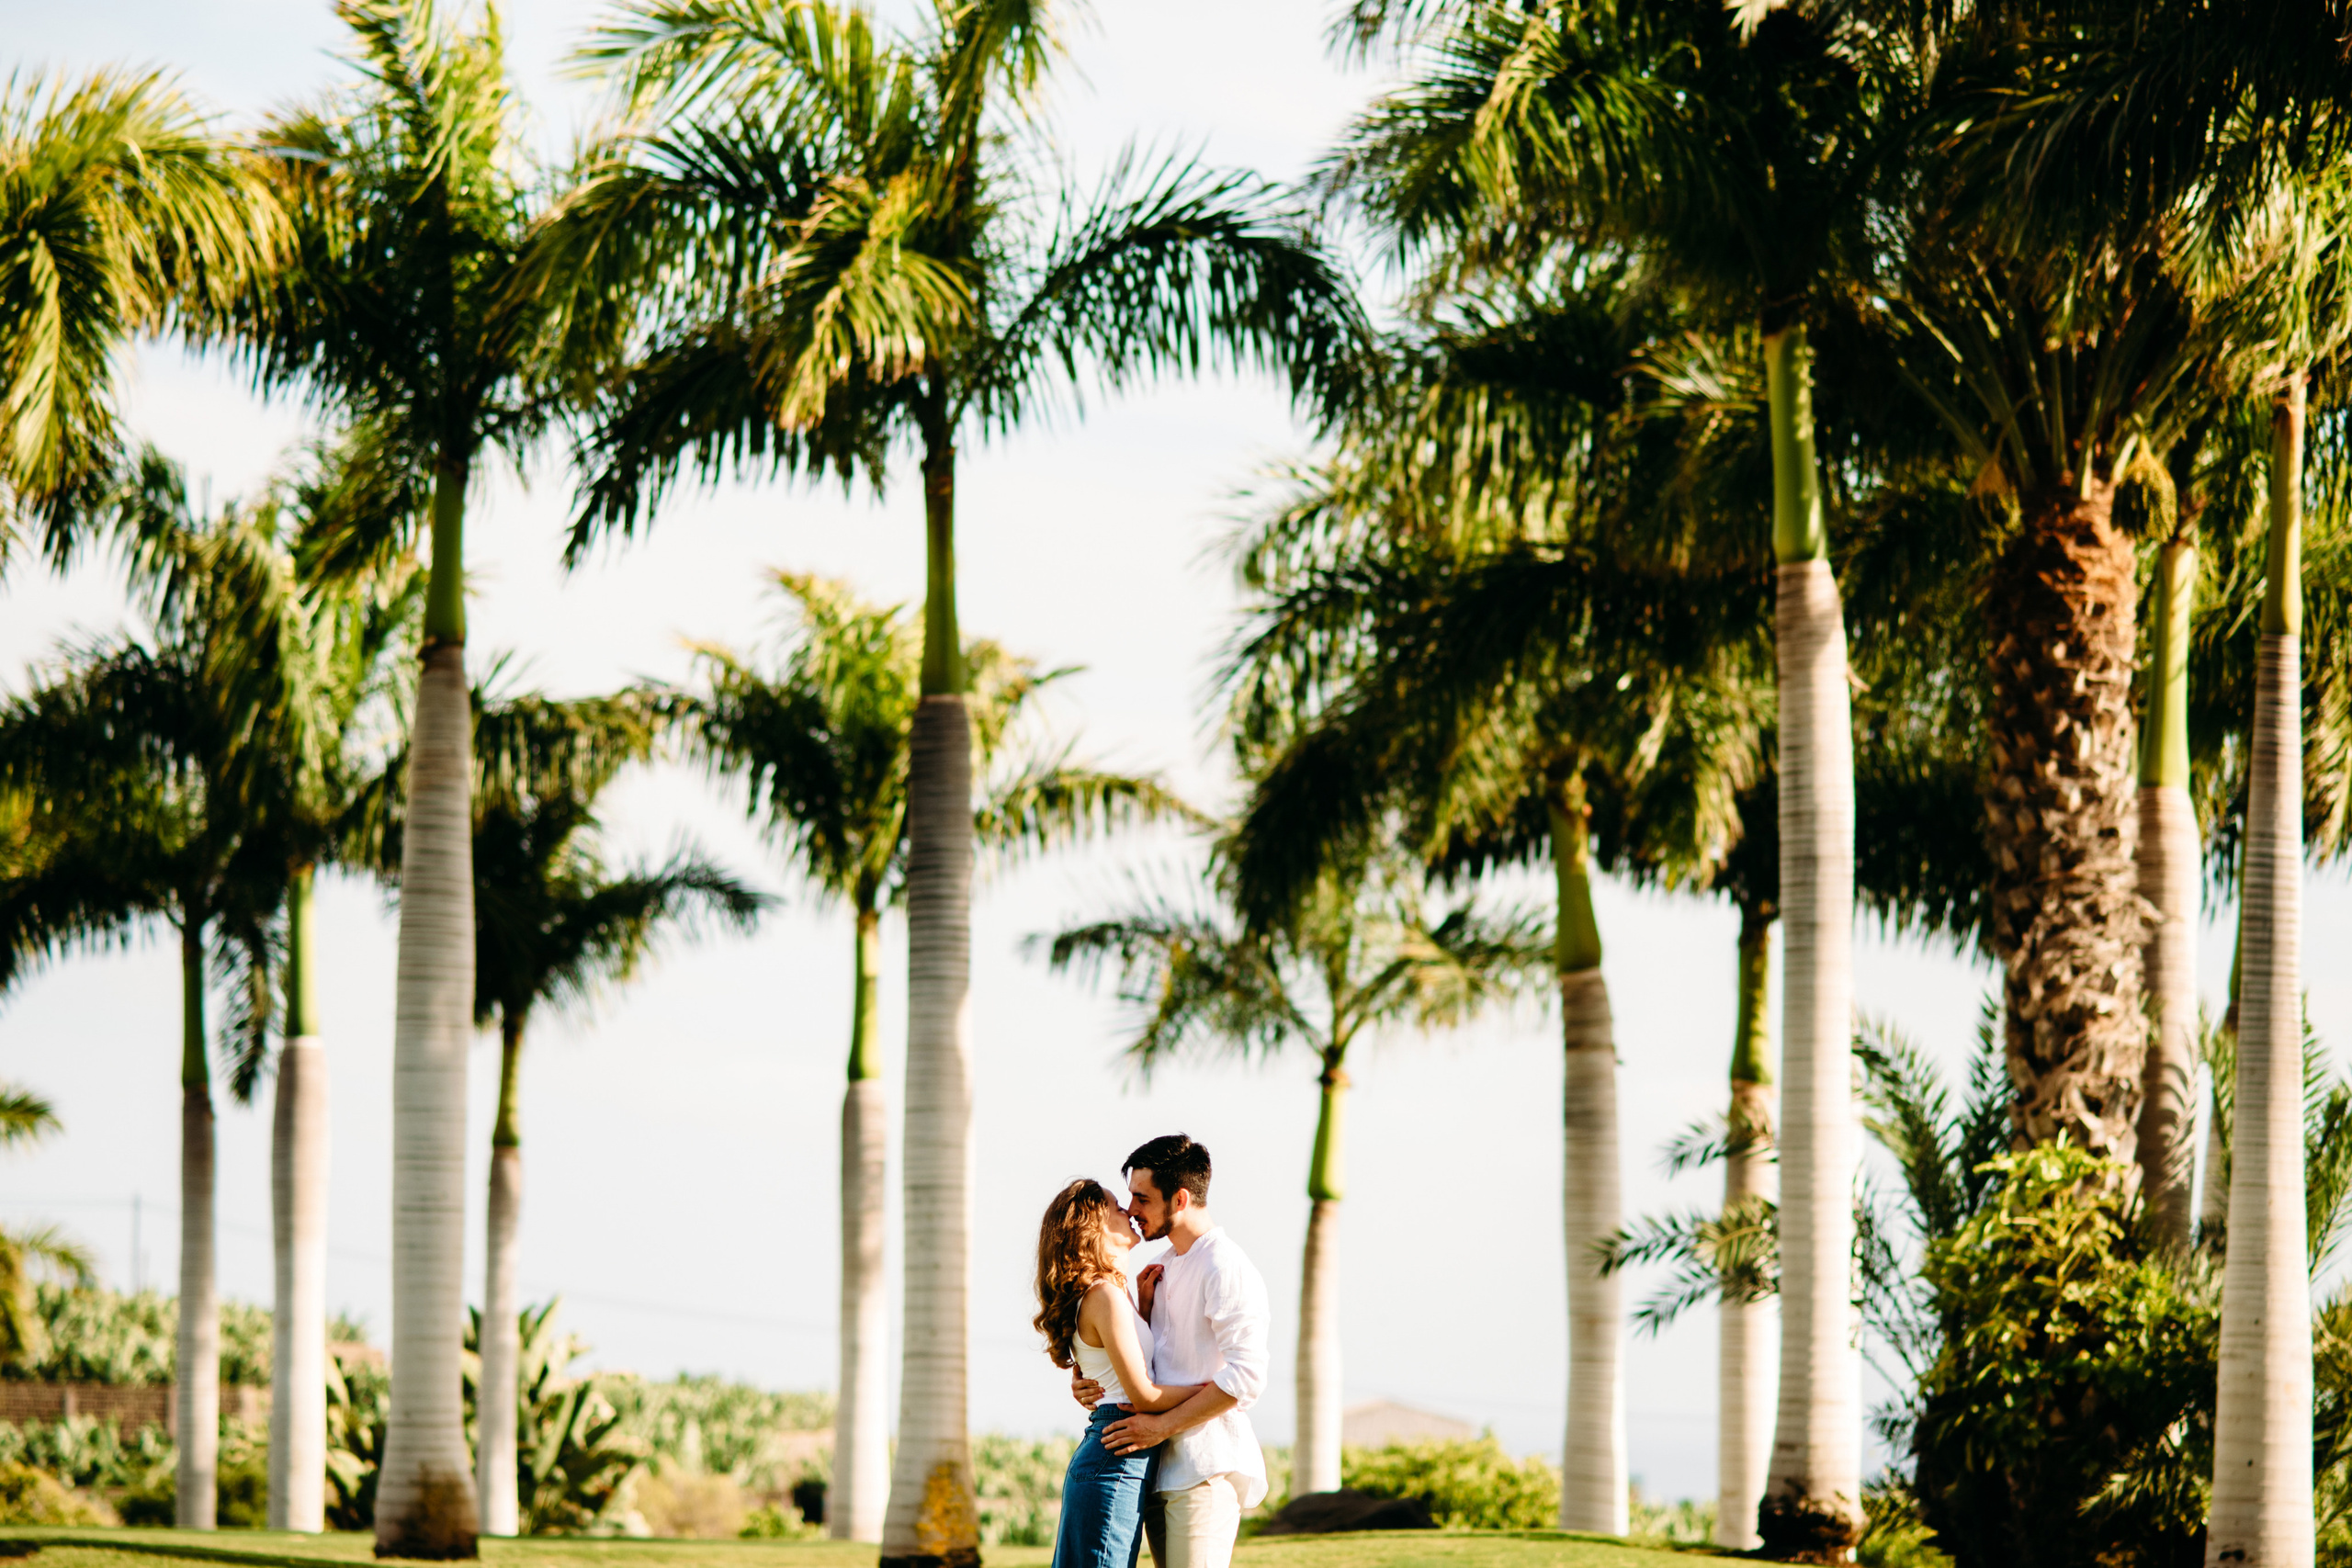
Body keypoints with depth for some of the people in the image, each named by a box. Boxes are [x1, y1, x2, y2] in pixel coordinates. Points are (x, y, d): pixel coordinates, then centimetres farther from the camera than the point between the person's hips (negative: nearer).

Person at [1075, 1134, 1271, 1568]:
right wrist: (1089, 1383, 6)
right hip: (1160, 1474, 9)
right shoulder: (1166, 1270, 20)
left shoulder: (1227, 1269, -11)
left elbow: (1245, 1378, -19)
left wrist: (1162, 1424, -18)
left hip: (1206, 1470, -9)